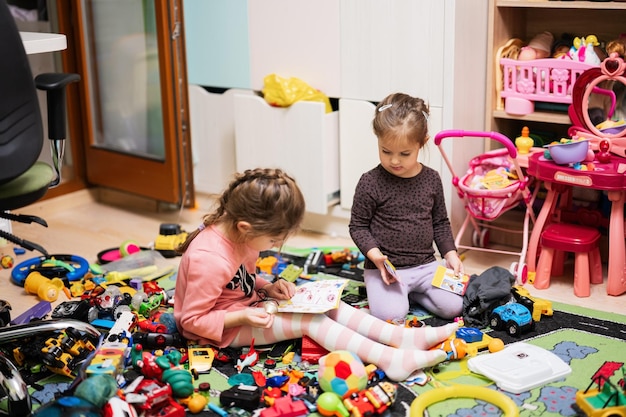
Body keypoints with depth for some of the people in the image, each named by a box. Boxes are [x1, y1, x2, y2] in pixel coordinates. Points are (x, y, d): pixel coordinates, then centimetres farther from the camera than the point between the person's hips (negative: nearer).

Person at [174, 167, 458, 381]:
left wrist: (268, 288, -5)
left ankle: (402, 336, -15)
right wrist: (242, 317, -31)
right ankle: (390, 360, -33)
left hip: (246, 303, 9)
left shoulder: (238, 232, -6)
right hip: (225, 325, -9)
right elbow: (193, 319, -23)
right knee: (309, 320, -24)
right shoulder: (210, 260, -32)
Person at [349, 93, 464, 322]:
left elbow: (440, 223, 14)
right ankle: (388, 290, 7)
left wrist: (451, 254, 3)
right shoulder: (370, 182, -10)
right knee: (390, 314, -25)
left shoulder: (431, 179, 3)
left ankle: (411, 291, 11)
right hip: (385, 267, -4)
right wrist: (375, 255, -20)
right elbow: (358, 226, -5)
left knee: (453, 306, -12)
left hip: (425, 264, 4)